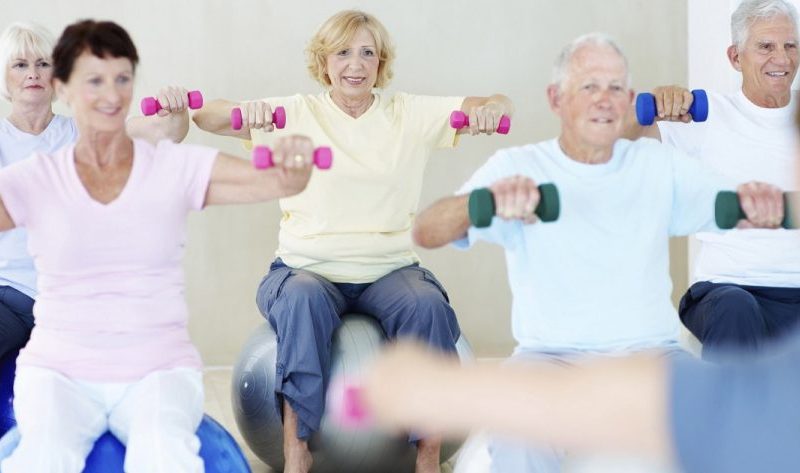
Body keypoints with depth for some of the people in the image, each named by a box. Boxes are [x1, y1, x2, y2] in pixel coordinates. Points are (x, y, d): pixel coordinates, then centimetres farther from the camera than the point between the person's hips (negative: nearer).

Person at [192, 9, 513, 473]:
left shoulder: (410, 114, 7)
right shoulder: (298, 113, 3)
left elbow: (498, 107, 0)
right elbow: (205, 116, -7)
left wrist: (490, 108, -26)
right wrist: (247, 112, -31)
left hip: (390, 270, 1)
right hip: (308, 268, -1)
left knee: (427, 305, -31)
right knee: (304, 300, -35)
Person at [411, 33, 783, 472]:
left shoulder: (658, 164, 10)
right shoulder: (517, 167, 1)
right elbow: (426, 233, -12)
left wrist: (759, 202, -25)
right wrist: (488, 199, -35)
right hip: (551, 354, -2)